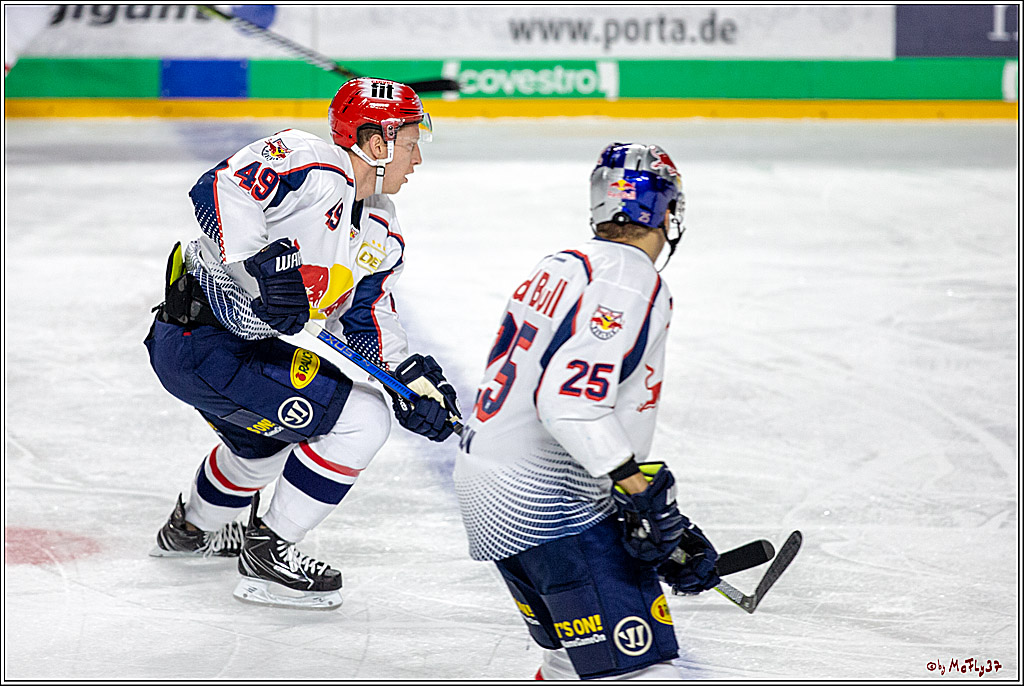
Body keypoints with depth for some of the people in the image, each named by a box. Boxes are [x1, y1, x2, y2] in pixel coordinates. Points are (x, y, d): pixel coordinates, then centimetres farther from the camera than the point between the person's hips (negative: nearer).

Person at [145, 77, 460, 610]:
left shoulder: (382, 237, 13)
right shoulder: (309, 165, -17)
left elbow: (367, 319, 16)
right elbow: (220, 189, -29)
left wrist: (413, 381, 2)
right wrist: (258, 269, -39)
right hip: (202, 341, -11)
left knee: (265, 440, 37)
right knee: (361, 419, -13)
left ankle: (191, 528, 63)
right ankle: (267, 553, -3)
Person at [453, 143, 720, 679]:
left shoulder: (563, 266, 14)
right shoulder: (634, 281, -14)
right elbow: (570, 400, -27)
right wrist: (644, 491, -25)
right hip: (548, 507, -10)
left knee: (576, 656, 23)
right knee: (637, 667, -15)